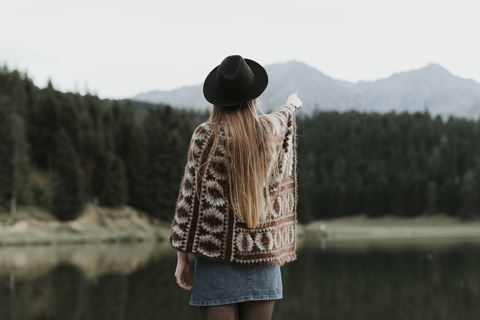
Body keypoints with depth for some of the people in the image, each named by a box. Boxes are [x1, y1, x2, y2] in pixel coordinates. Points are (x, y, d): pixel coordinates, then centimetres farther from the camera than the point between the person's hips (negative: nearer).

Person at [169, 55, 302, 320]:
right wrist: (292, 105, 54)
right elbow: (282, 117, 29)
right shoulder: (271, 129, 3)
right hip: (263, 254, 3)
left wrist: (182, 256, -1)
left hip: (218, 252, -3)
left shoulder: (207, 136, -8)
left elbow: (190, 197, -7)